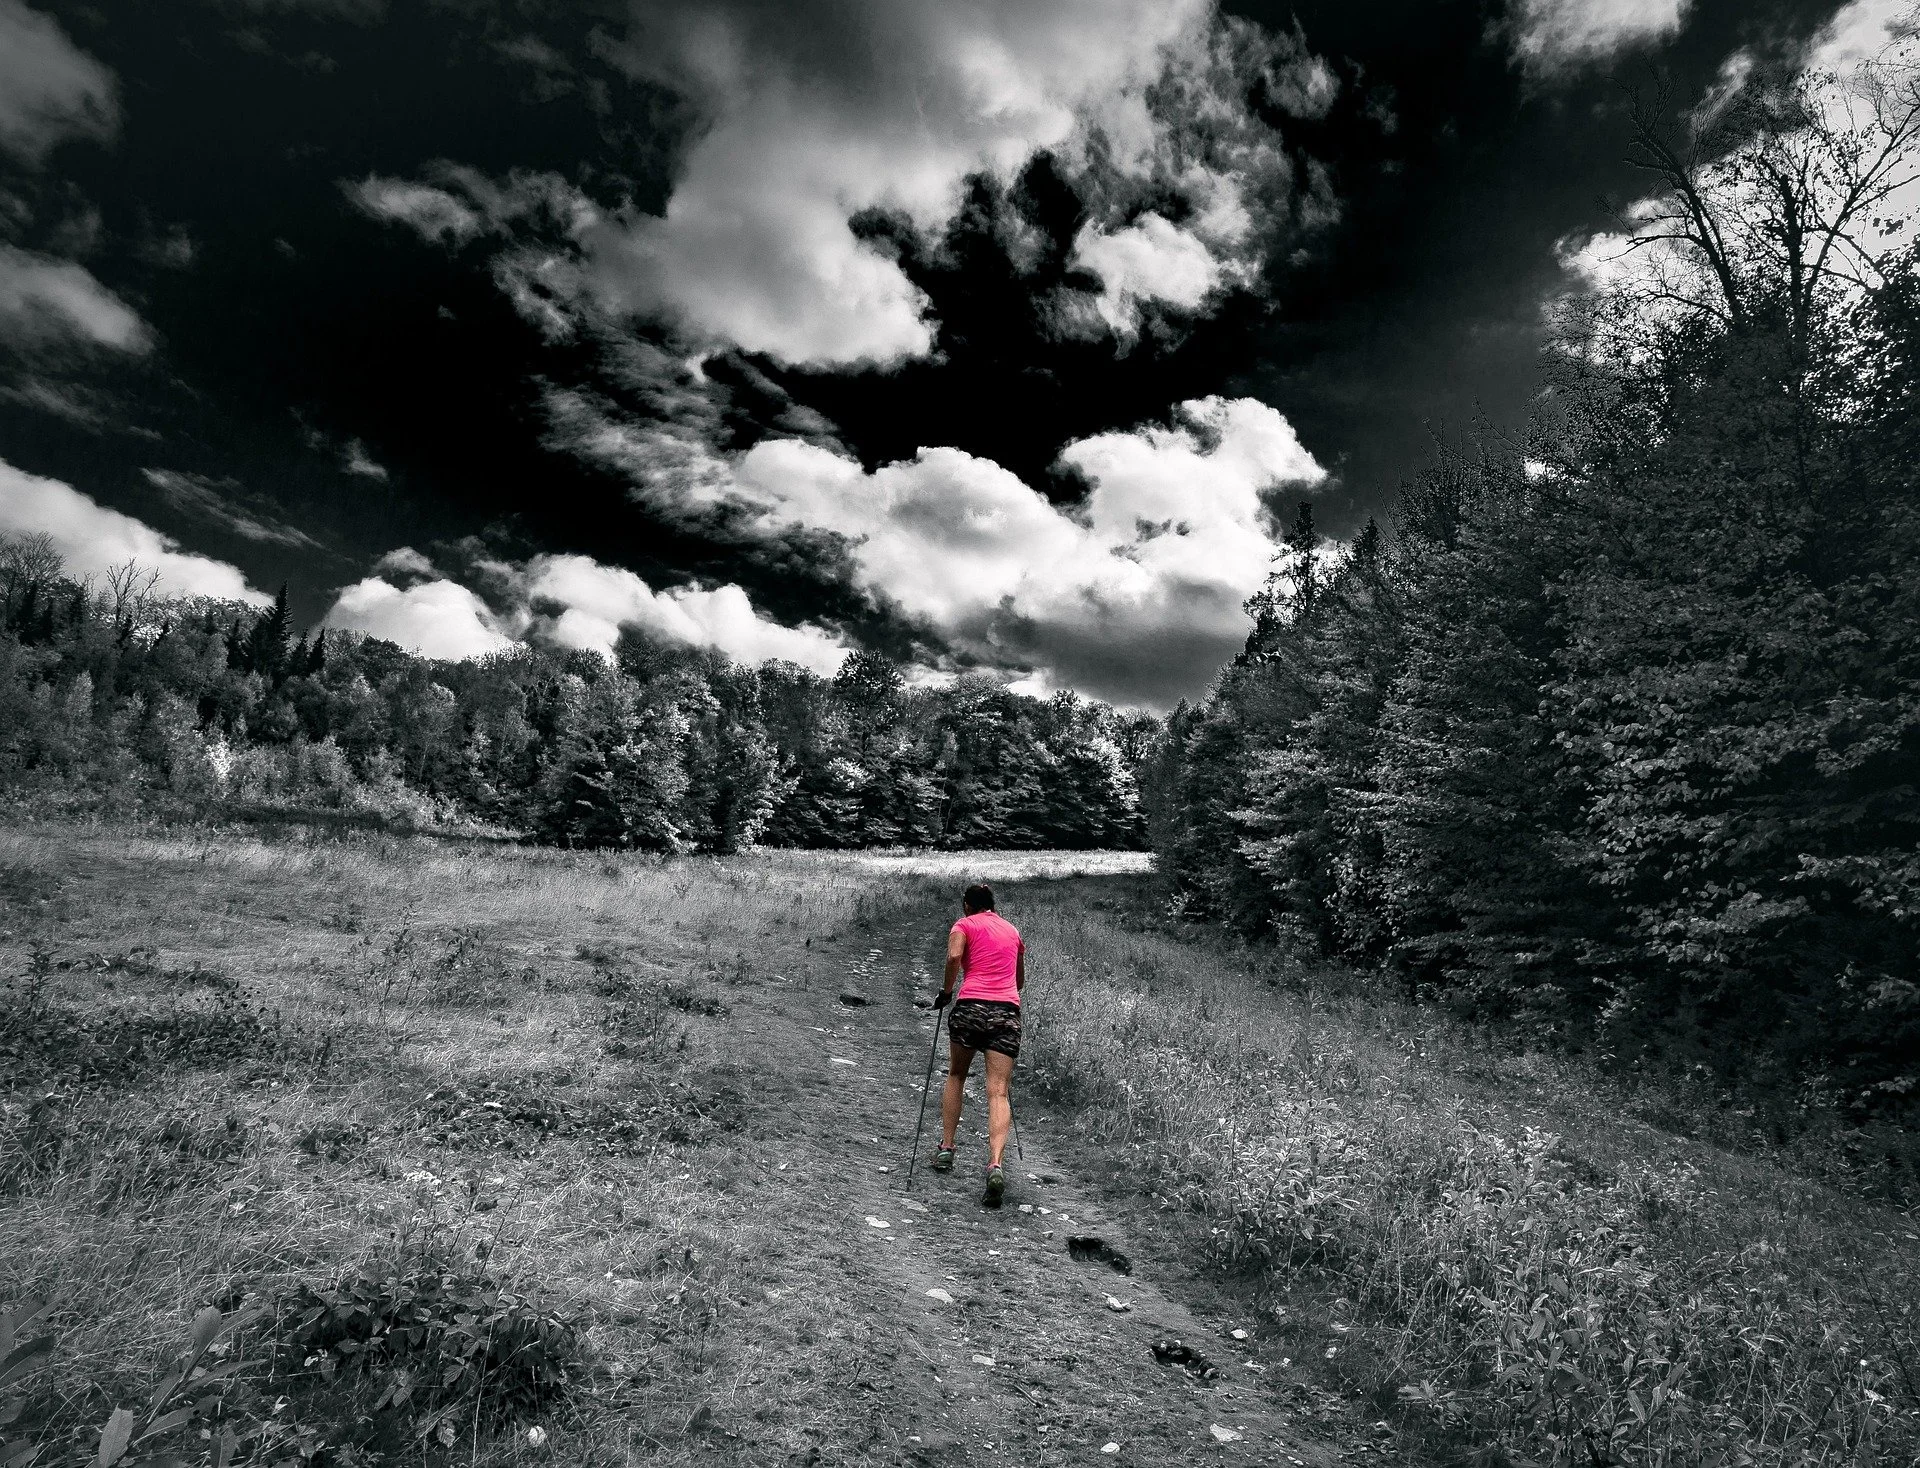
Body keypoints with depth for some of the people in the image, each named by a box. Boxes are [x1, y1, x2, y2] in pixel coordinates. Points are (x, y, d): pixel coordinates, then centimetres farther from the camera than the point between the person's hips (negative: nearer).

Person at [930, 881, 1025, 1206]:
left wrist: (946, 990, 2)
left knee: (955, 1076, 21)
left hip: (971, 1006, -2)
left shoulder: (965, 924, 9)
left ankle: (946, 1149, 23)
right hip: (1008, 1011, 2)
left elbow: (954, 956, -12)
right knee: (998, 1092, -3)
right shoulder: (1013, 930, 24)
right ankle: (995, 1165, -21)